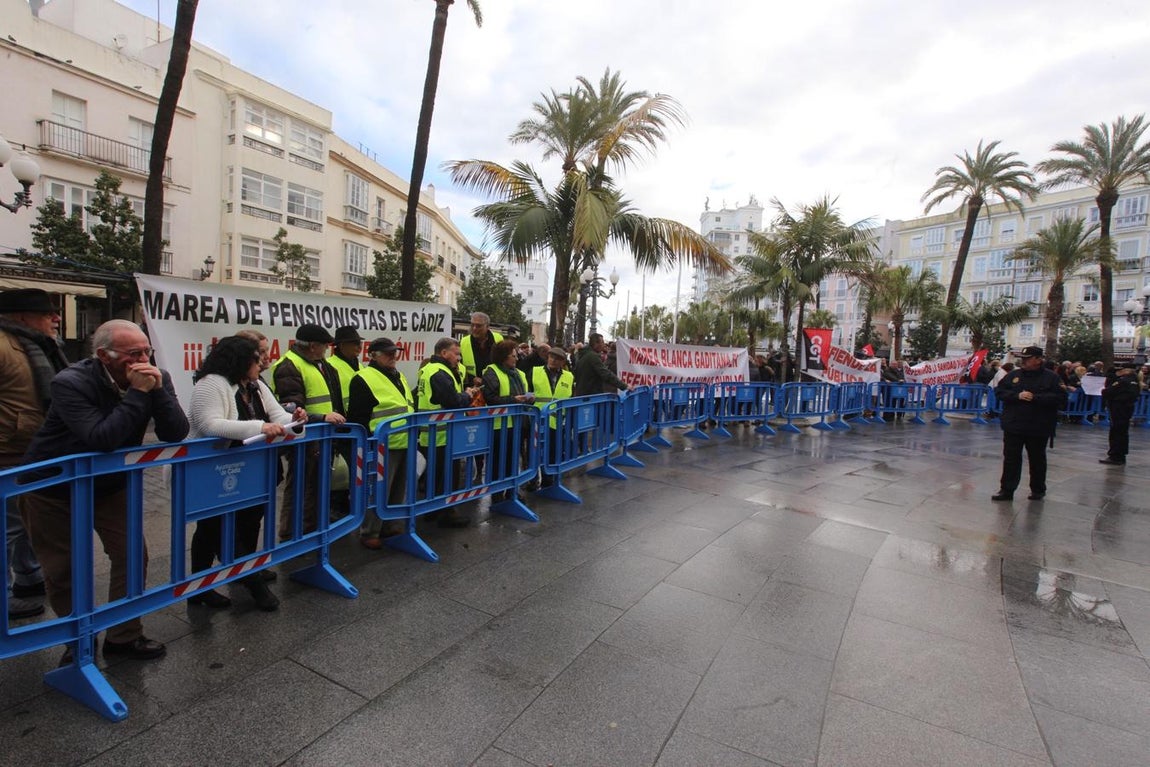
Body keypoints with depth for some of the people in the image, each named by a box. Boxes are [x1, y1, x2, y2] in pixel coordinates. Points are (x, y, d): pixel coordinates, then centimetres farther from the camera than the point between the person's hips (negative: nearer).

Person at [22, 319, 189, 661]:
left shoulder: (155, 378, -15)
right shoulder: (70, 383, -25)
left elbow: (176, 434, -22)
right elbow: (101, 439, -37)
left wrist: (157, 390, -34)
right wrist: (137, 392, -37)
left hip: (110, 485, 3)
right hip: (53, 488, -3)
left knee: (132, 556, 0)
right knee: (62, 569, 9)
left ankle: (124, 635, 19)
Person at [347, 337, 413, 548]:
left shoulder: (398, 377, 16)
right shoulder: (364, 379, -11)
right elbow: (357, 417, -15)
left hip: (404, 444, 9)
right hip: (382, 447, -9)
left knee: (398, 490, 16)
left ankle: (392, 526, 30)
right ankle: (369, 533, 12)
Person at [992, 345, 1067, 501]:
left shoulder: (1051, 377, -3)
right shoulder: (1013, 375, 5)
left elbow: (1060, 398, -12)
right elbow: (999, 392, 2)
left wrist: (1035, 398, -21)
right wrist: (1017, 396, -14)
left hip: (1038, 428, -2)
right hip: (1013, 426, 2)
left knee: (1037, 459, 13)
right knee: (1011, 459, 3)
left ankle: (1038, 490, 28)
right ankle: (1006, 490, 8)